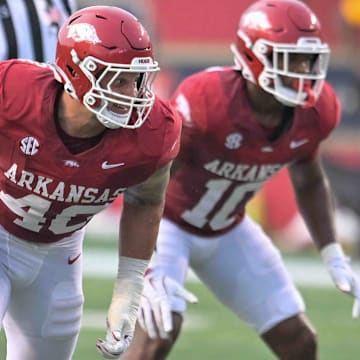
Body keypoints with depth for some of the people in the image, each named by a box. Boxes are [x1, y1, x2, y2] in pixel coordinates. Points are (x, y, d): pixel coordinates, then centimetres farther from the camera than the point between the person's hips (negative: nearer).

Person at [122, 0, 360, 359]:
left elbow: (309, 183, 6)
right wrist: (147, 271, -41)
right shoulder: (204, 102, -35)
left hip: (227, 229, 6)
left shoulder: (316, 111, -16)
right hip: (167, 221, -6)